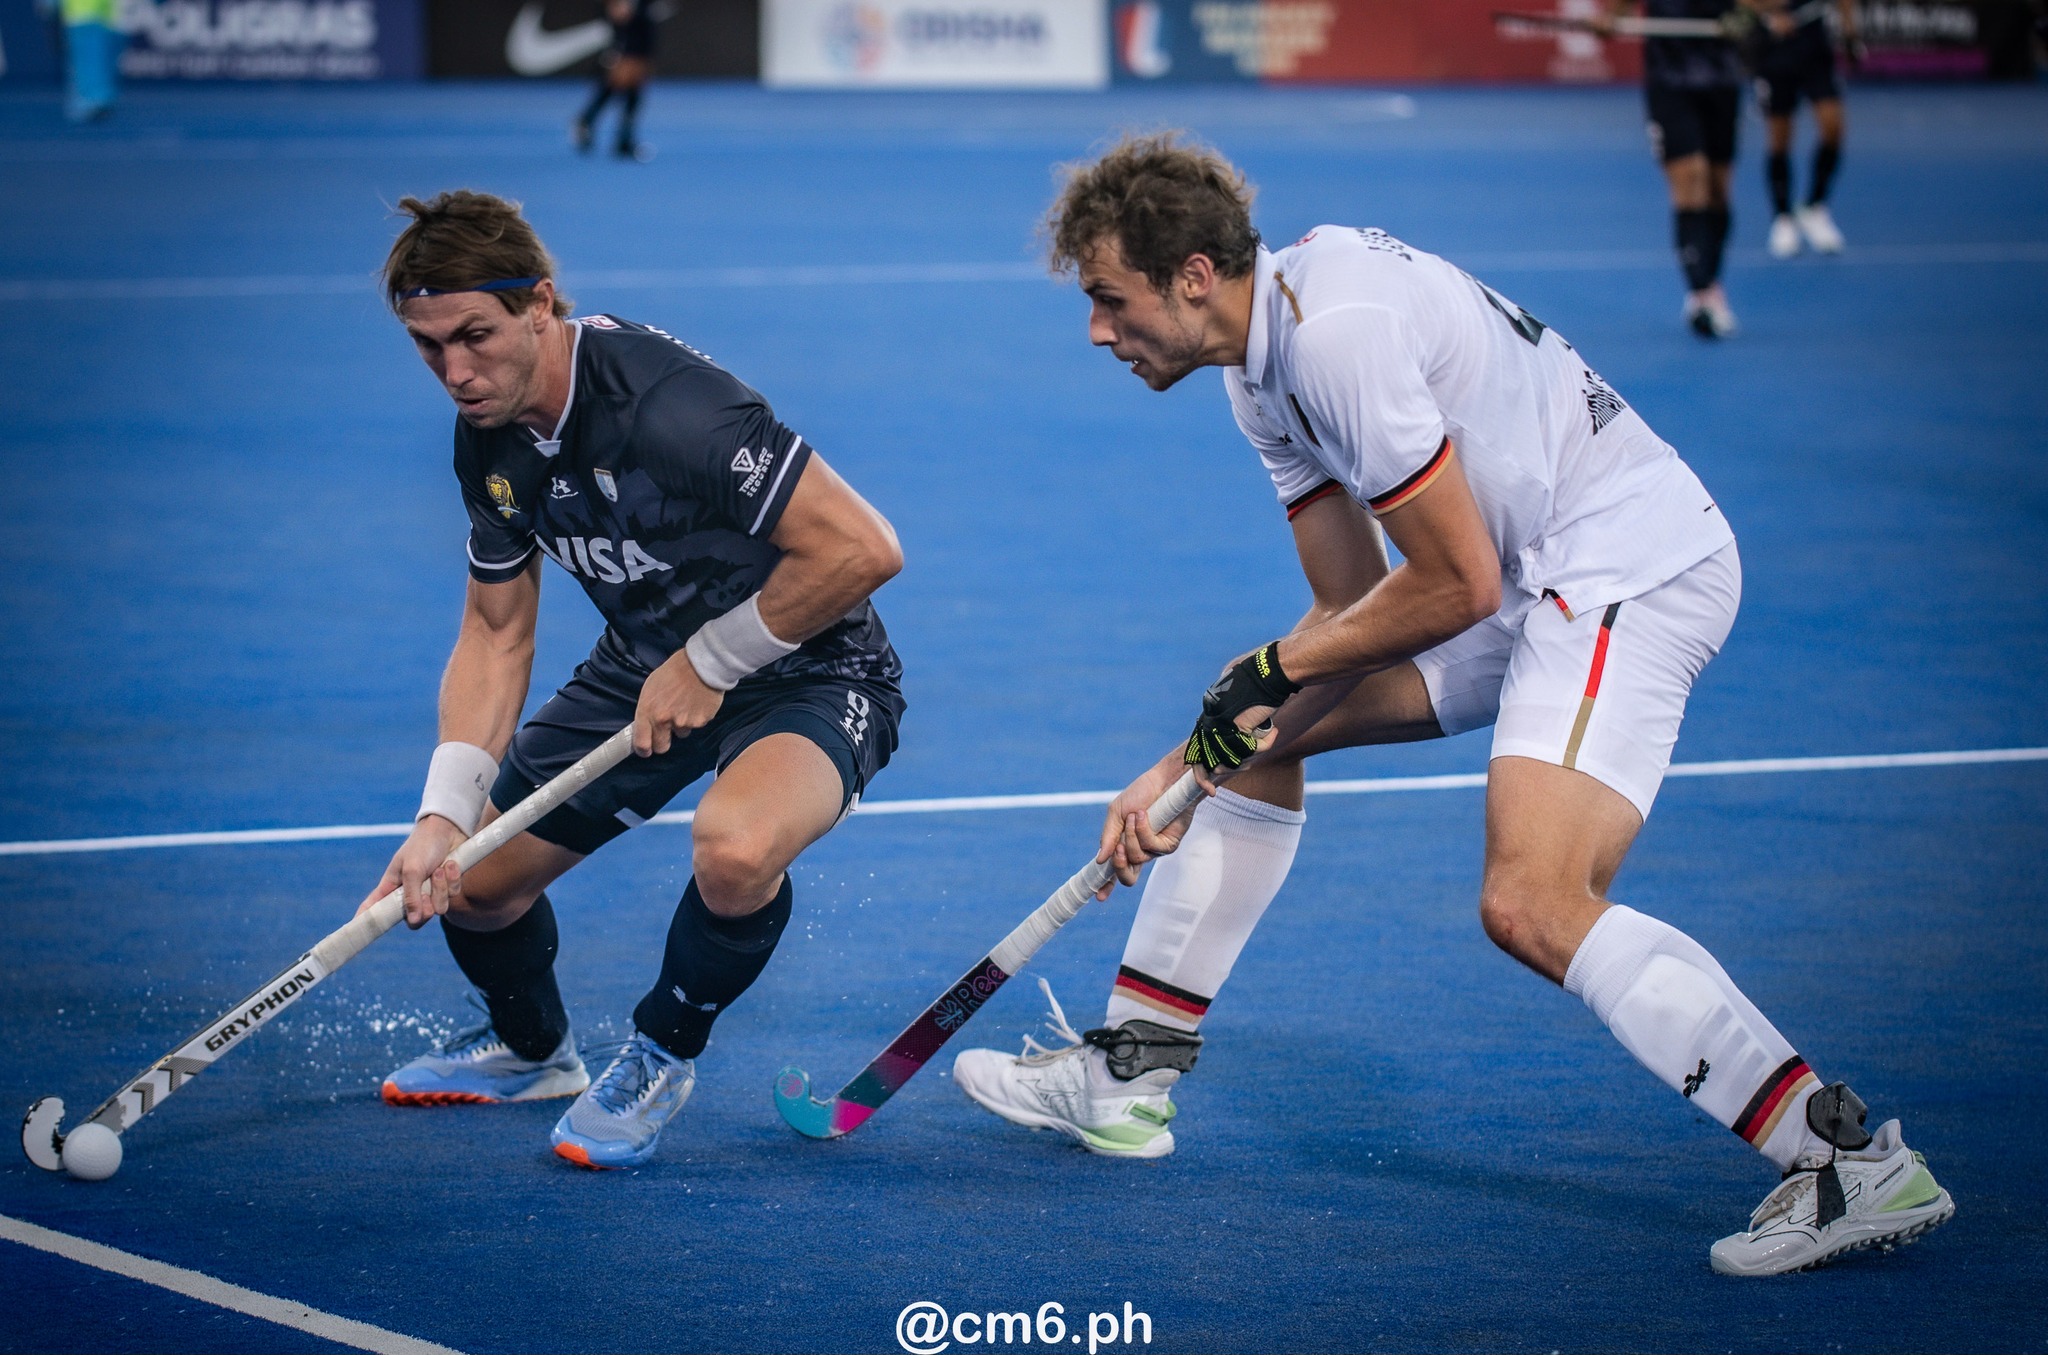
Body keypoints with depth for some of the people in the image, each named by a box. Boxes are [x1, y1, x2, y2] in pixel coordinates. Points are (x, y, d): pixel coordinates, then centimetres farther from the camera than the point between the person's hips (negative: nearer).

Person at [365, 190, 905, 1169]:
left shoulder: (668, 406, -32)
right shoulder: (488, 436, -6)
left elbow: (863, 548, -32)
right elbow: (495, 632, 4)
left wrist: (709, 663, -21)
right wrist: (444, 813, -8)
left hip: (808, 669, -8)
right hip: (646, 664, 8)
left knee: (735, 849, -38)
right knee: (468, 882, 5)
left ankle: (662, 1054, -5)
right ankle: (531, 1048, 41)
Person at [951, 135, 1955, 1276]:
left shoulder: (1338, 329, -23)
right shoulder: (1264, 360, 9)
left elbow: (1457, 586, -21)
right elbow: (1354, 603, 13)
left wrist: (1278, 673, -8)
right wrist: (1188, 766, 8)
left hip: (1631, 561, -11)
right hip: (1538, 577, 11)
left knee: (1532, 904, -26)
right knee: (1259, 733, 16)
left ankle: (1854, 1158, -25)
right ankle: (1132, 1072, 25)